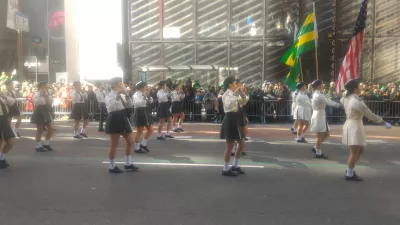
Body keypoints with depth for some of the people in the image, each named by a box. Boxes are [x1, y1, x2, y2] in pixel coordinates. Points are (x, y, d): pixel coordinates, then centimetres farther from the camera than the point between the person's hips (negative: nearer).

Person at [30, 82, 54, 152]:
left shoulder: (47, 94, 13)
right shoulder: (37, 94, -7)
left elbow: (51, 102, -1)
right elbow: (37, 102, -24)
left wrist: (46, 95, -11)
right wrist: (41, 94, -22)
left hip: (46, 113, 7)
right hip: (39, 113, -7)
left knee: (50, 129, 7)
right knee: (40, 130, -1)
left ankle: (46, 144, 22)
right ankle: (38, 146, 10)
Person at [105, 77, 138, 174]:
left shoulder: (121, 96, 12)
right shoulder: (109, 96, -10)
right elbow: (110, 107, -28)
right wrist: (116, 95, -26)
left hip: (123, 119, 8)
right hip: (114, 120, -8)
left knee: (130, 141, 12)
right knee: (114, 144, 0)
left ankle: (128, 164, 24)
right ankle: (112, 167, 14)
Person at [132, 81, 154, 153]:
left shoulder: (145, 94, 12)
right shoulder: (136, 94, -12)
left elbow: (151, 101, 10)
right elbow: (136, 104, -28)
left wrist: (148, 95, -5)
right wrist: (144, 96, -26)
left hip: (145, 112, 9)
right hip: (139, 113, -9)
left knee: (150, 129, 11)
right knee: (139, 132, -1)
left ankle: (143, 144, 24)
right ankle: (137, 148, 11)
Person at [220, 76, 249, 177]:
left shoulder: (234, 94, 13)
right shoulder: (226, 94, -13)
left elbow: (244, 102, 13)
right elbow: (228, 105, -31)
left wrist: (242, 93, -2)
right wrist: (235, 94, -29)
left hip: (235, 121, 9)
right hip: (230, 120, -9)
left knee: (242, 144, 15)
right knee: (230, 146, -3)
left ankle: (235, 166, 26)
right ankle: (225, 169, 9)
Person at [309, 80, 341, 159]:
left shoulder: (316, 94, 13)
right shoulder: (319, 95, -19)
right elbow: (329, 102, -18)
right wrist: (339, 105, -8)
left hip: (320, 116, 10)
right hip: (319, 117, -10)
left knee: (326, 134, 16)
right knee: (320, 136, 0)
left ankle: (316, 148, 22)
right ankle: (318, 153, 10)